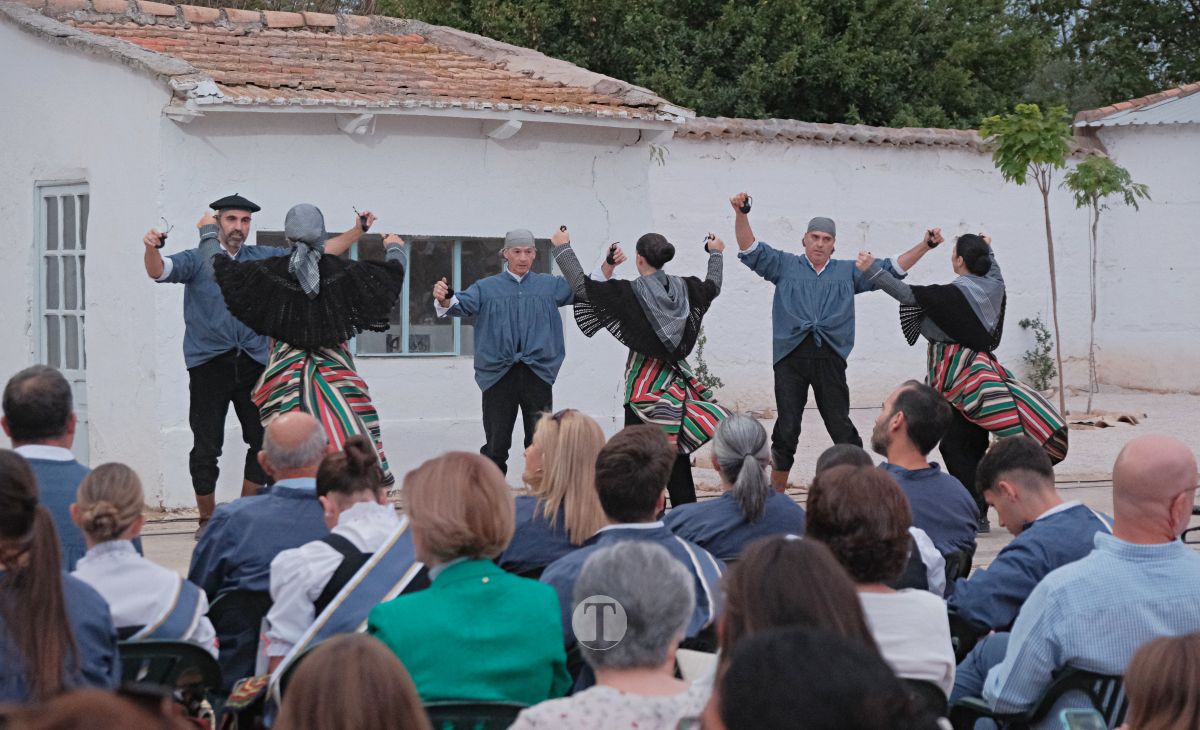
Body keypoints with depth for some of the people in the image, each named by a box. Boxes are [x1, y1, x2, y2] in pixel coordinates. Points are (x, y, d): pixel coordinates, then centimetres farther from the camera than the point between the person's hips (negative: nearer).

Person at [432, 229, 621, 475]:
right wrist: (445, 300, -32)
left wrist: (608, 266, -8)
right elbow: (463, 304, -9)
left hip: (537, 373, 1)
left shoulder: (550, 285, 10)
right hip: (499, 374, -1)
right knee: (496, 444, 3)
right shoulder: (487, 287, 5)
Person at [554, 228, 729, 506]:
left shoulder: (630, 293, -15)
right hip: (675, 377, 5)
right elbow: (713, 286, 21)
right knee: (675, 449, 11)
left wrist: (563, 247, -4)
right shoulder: (683, 288, 0)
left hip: (644, 382, -5)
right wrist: (716, 254, 39)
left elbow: (582, 287, -15)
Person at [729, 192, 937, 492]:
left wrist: (924, 246, 11)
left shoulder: (848, 272, 18)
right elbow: (751, 249, 5)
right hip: (790, 357, -1)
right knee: (787, 426, 0)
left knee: (841, 426, 1)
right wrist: (741, 214, -10)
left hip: (830, 358, 1)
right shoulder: (784, 265, 13)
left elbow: (892, 268, 19)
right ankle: (776, 493, 10)